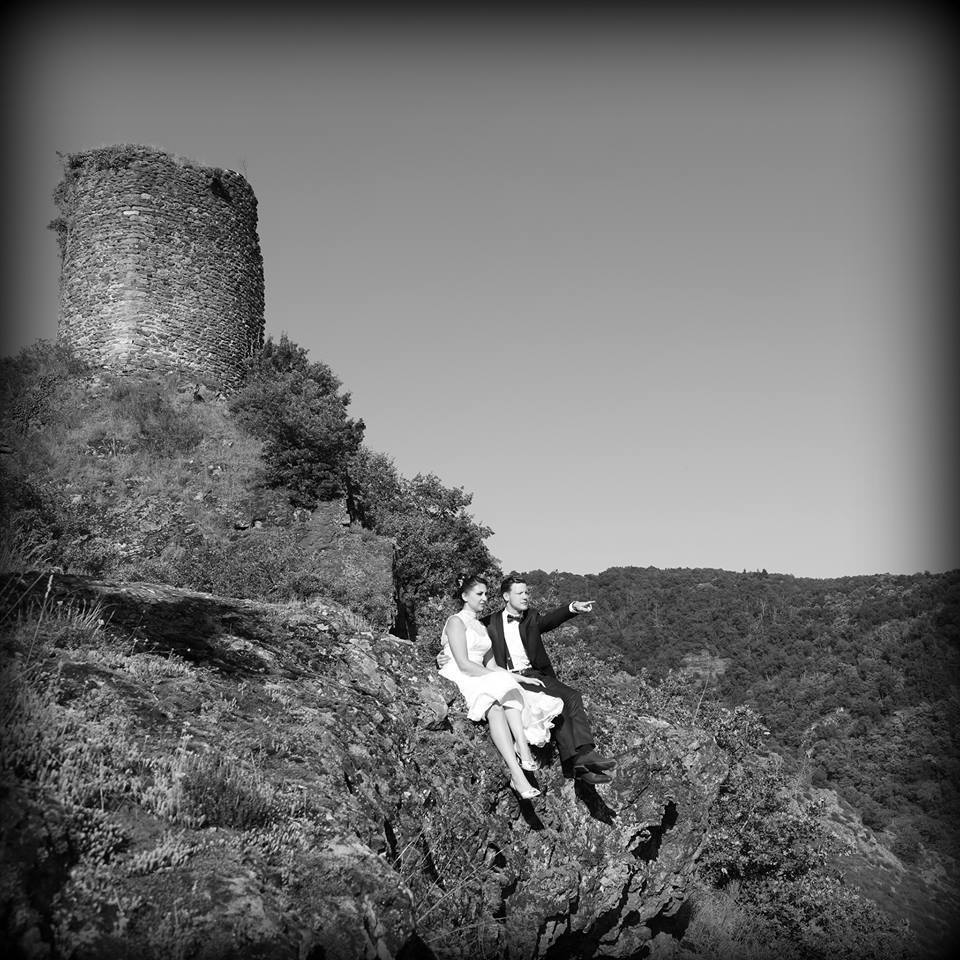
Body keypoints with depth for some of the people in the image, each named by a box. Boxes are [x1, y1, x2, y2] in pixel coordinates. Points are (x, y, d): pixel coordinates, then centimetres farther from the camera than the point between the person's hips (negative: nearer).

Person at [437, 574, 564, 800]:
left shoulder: (482, 628, 26)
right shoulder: (456, 621, 0)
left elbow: (490, 665, 17)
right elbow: (463, 664, -11)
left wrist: (519, 677, -1)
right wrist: (503, 678, -14)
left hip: (483, 679, 8)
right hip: (458, 680, -8)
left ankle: (522, 750, -49)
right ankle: (517, 772, -48)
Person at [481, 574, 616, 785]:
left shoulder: (532, 617, 16)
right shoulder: (489, 623, 7)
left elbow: (549, 620, -4)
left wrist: (574, 607, -24)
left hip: (535, 675, 5)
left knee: (572, 696, -21)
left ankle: (585, 753, -32)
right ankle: (575, 763, -33)